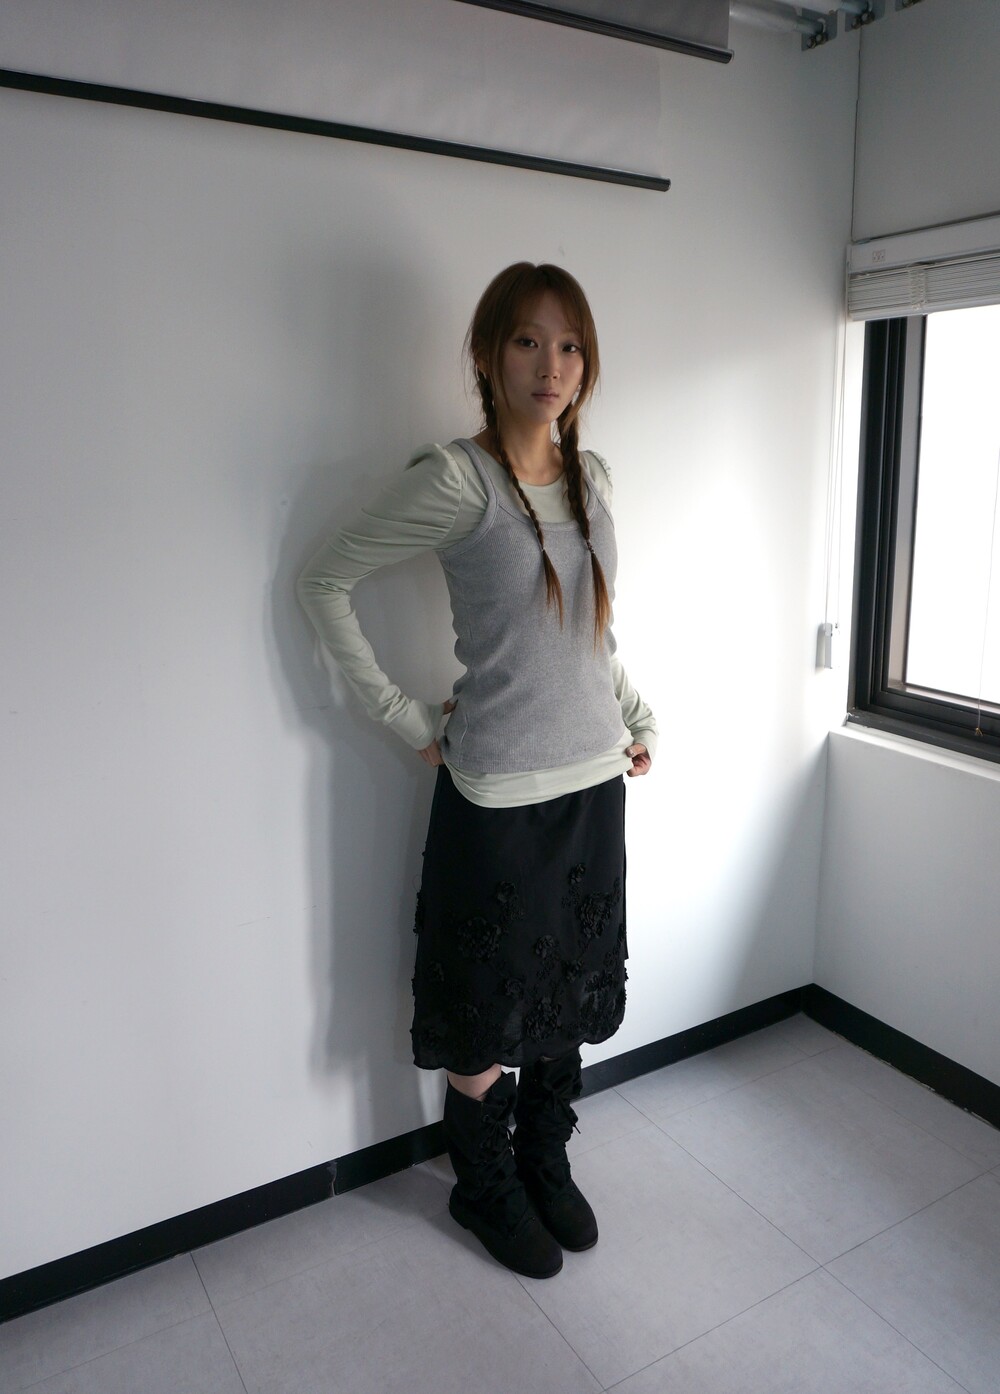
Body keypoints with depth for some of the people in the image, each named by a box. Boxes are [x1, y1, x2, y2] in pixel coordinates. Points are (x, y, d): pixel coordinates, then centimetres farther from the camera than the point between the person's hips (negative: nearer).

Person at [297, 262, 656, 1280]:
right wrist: (403, 718, -11)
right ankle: (484, 1187, 37)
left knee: (570, 993, 20)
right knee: (489, 1012, 11)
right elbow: (324, 581, -10)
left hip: (594, 777, 6)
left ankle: (546, 1165, 43)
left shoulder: (592, 477, 7)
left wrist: (637, 717, 12)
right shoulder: (455, 479, -14)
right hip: (500, 792, -6)